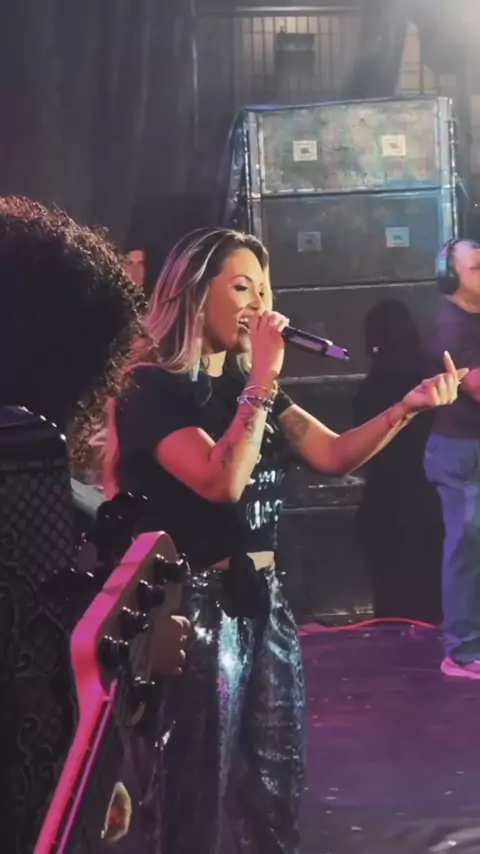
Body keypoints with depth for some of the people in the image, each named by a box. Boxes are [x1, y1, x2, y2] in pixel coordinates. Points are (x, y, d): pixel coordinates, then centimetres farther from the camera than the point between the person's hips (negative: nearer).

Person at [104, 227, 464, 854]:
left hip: (263, 596, 8)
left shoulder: (248, 385, 12)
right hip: (201, 604, -8)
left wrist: (406, 407, -10)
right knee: (198, 795, 3)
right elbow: (222, 480, -26)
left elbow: (334, 455, 4)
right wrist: (262, 382, -24)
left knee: (277, 788, 14)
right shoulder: (153, 389, -12)